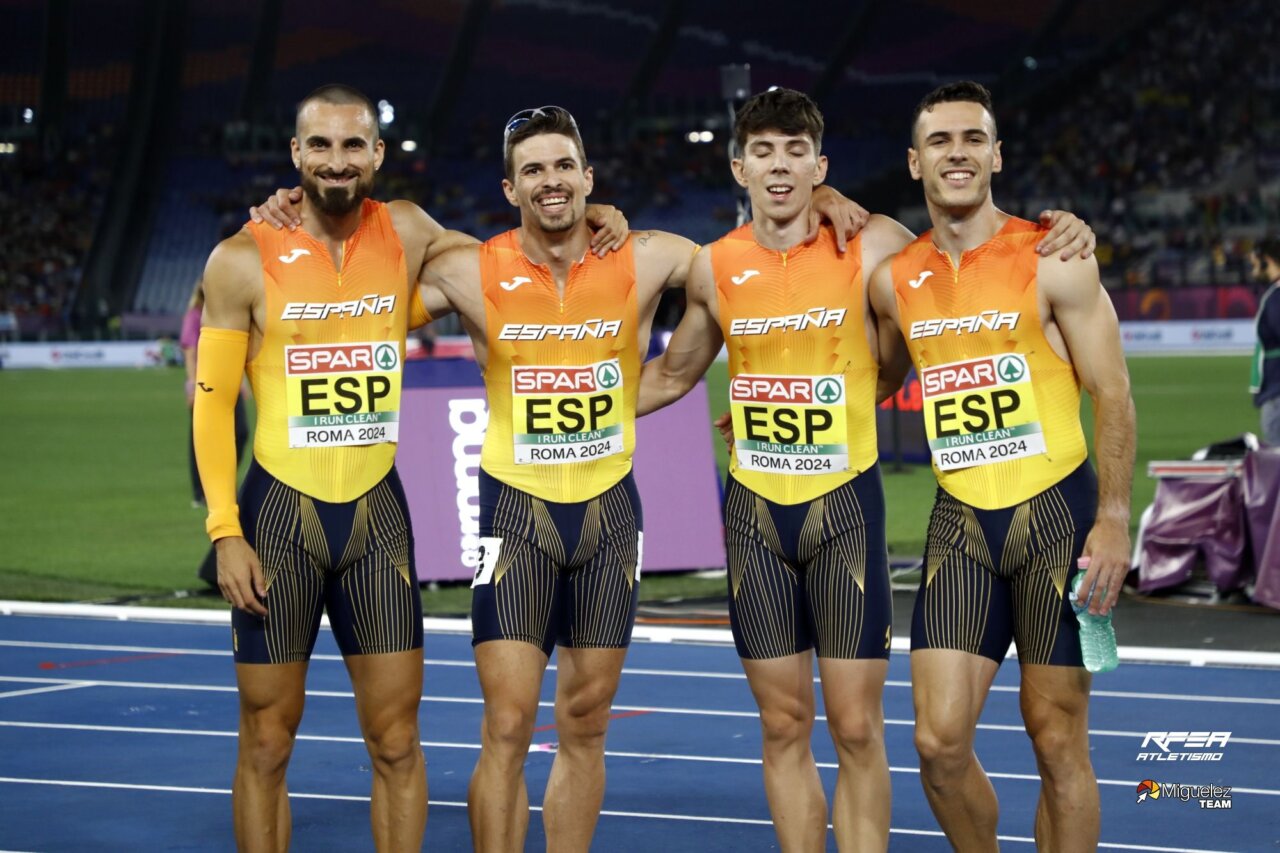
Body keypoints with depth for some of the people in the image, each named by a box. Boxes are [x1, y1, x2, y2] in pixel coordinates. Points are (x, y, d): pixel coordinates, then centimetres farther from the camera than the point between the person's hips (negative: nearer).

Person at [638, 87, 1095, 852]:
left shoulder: (874, 247, -5)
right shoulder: (714, 269, 2)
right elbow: (673, 375, 18)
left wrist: (1058, 238, -10)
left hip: (845, 504, -2)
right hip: (756, 510, 2)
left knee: (857, 729, -2)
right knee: (784, 725, 7)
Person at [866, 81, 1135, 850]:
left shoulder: (1053, 262, -6)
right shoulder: (894, 280, 7)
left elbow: (1112, 395, -7)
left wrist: (1113, 520, -14)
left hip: (1056, 515, -3)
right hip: (960, 523, 3)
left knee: (1057, 737, 2)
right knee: (940, 741, -5)